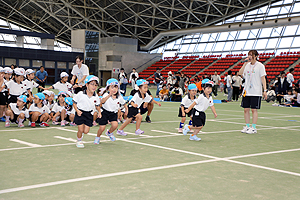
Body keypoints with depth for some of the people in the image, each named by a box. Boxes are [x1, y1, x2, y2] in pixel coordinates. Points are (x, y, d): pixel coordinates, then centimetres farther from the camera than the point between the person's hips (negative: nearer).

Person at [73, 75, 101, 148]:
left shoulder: (96, 97, -4)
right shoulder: (80, 94, -14)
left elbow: (97, 105, 13)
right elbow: (74, 103, -3)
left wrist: (99, 112, -3)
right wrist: (77, 110, -16)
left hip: (89, 114, 3)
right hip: (80, 113, -3)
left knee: (86, 131, 2)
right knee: (80, 130, -3)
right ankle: (79, 141, 25)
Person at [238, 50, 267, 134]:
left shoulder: (260, 66, -3)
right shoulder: (247, 65, 11)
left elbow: (263, 78, -4)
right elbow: (240, 73, -3)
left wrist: (265, 90, -9)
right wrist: (245, 63, -9)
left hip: (256, 92, -5)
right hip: (246, 91, 5)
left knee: (254, 110, -3)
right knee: (246, 109, 6)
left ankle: (253, 128, 4)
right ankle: (247, 126, 16)